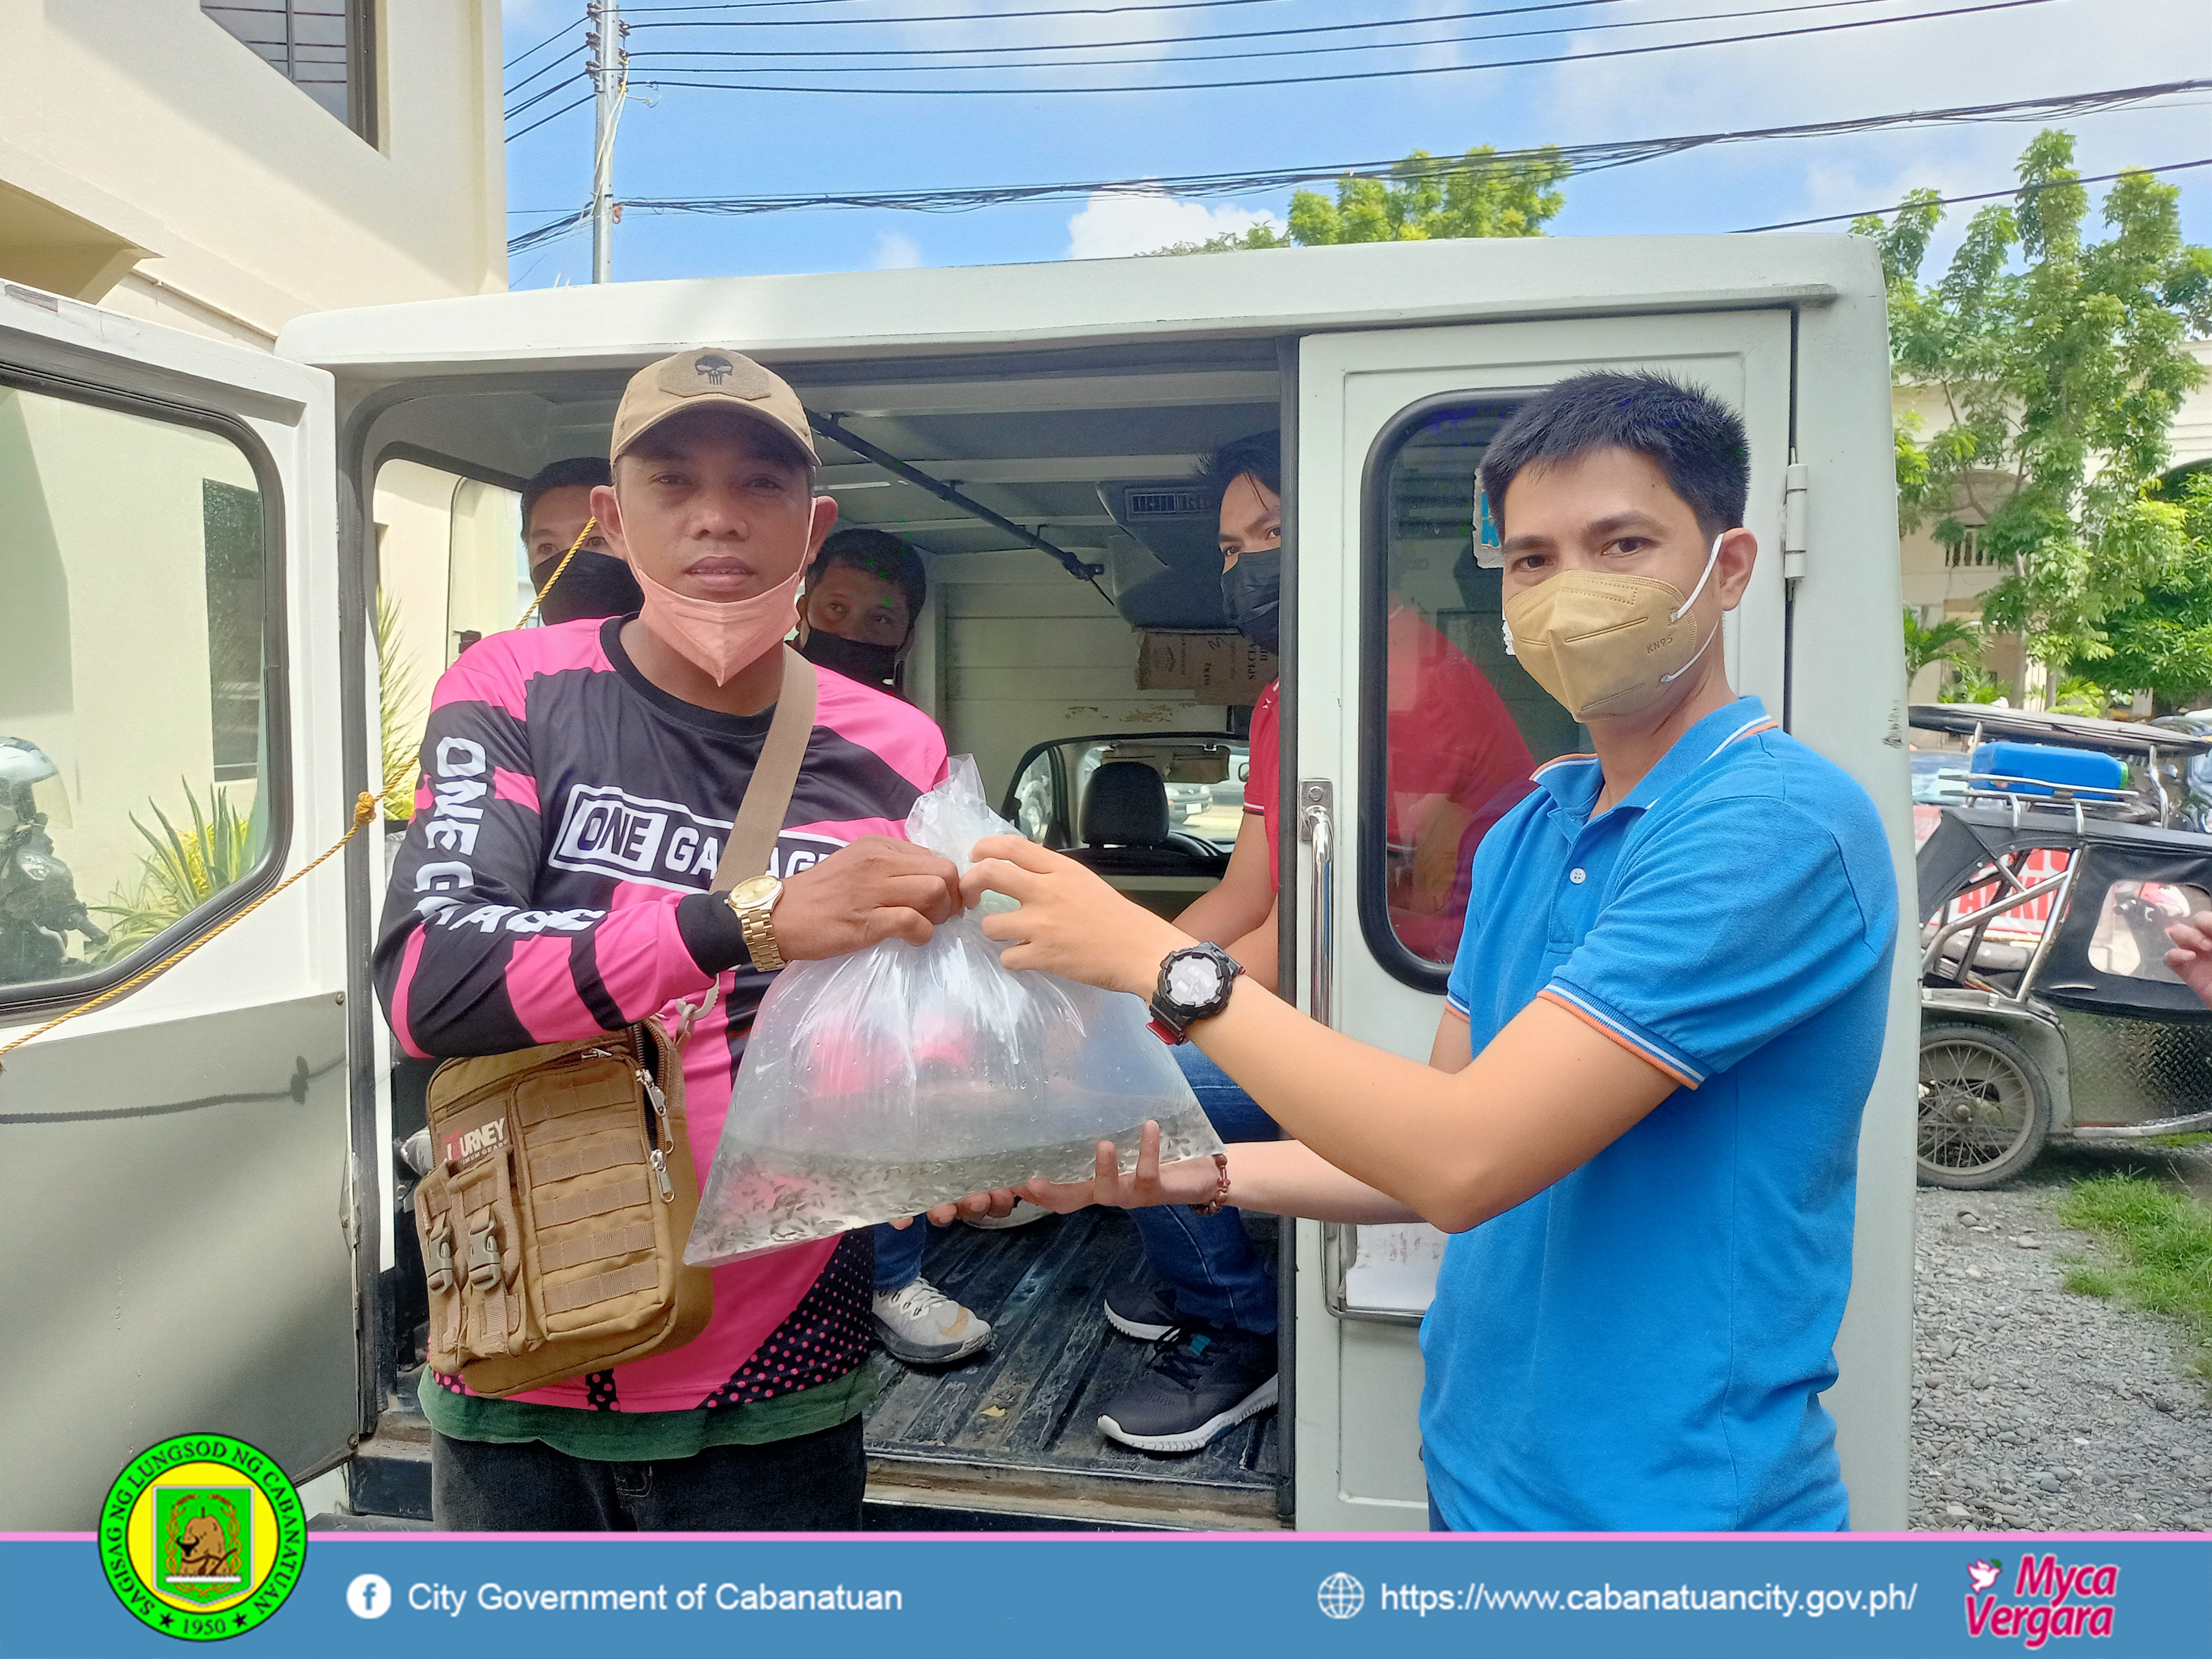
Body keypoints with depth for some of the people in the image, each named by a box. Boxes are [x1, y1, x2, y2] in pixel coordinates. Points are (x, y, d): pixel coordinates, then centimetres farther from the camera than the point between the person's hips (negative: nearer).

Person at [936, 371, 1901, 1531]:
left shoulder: (1780, 826, -22)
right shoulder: (1524, 837, 3)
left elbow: (1470, 1158, -28)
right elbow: (1440, 1162, 7)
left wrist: (1162, 959, -23)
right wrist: (1194, 1177, -6)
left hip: (1669, 1500, -7)